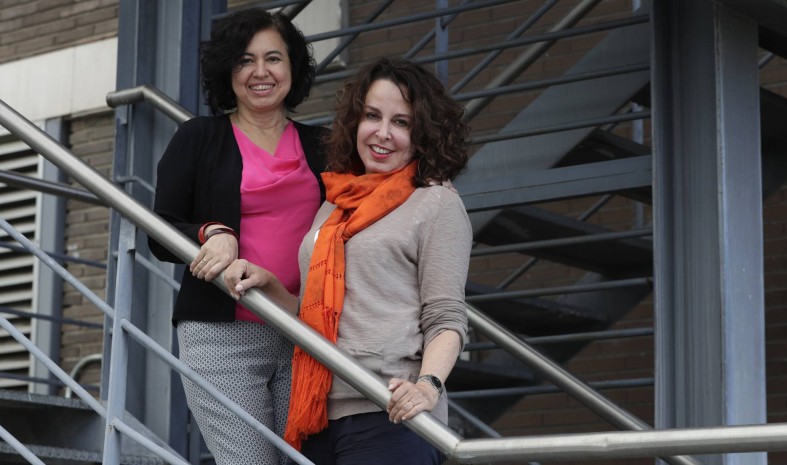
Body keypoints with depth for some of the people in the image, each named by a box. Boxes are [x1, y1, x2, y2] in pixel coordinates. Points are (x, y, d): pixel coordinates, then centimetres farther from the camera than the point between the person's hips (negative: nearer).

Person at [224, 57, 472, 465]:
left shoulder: (435, 204, 3)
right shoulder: (332, 207, 21)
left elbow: (445, 319, -5)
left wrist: (428, 385, -21)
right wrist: (266, 283, 10)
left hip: (390, 419, -6)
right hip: (319, 420, 6)